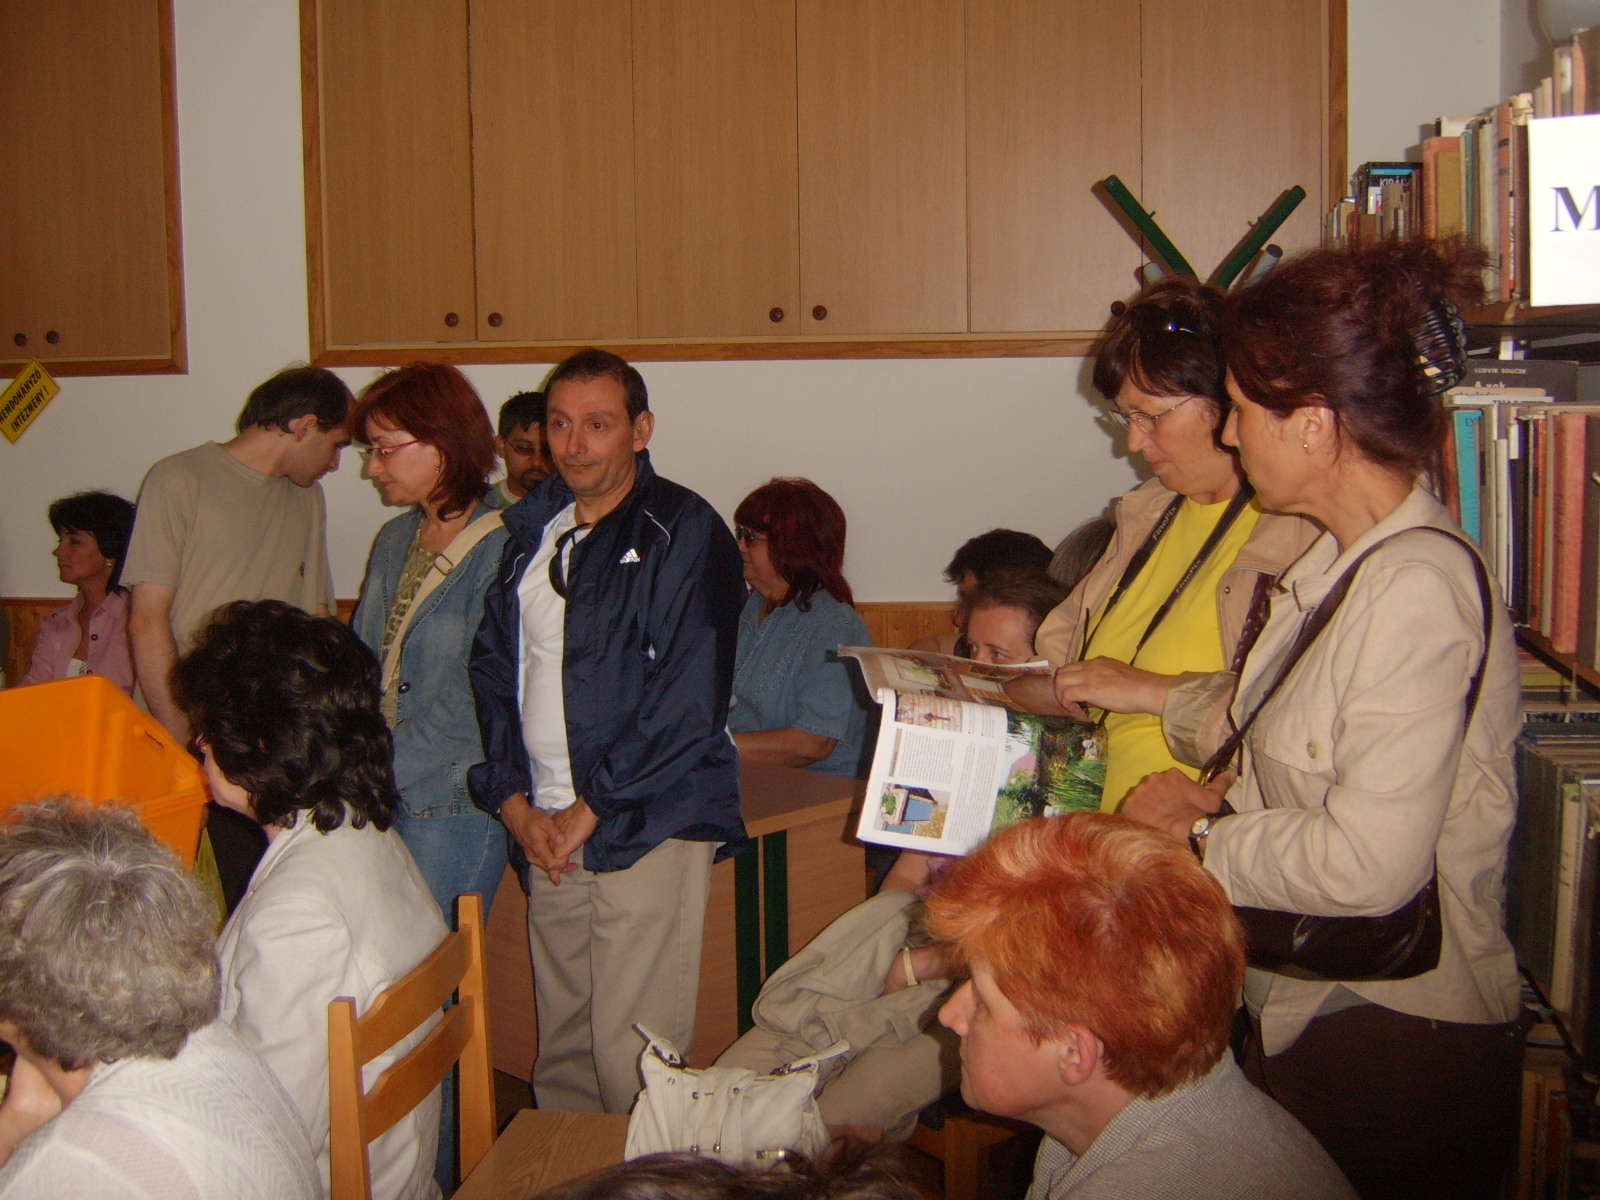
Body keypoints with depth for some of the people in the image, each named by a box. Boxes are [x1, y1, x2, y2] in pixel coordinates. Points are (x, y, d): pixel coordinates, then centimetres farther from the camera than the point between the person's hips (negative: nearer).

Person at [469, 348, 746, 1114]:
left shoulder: (684, 532, -5)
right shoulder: (531, 532, 15)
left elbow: (689, 698, -13)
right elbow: (491, 670, 15)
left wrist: (590, 809, -10)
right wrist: (513, 801, 2)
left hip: (646, 827, -6)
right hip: (546, 831, 6)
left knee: (631, 1058, -5)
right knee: (560, 1055, 11)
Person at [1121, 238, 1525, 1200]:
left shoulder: (1419, 588, -23)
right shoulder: (1339, 562, 7)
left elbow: (1366, 865, -26)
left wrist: (1200, 841, -12)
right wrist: (1215, 804, -1)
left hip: (1399, 1048, -9)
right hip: (1310, 1012, 9)